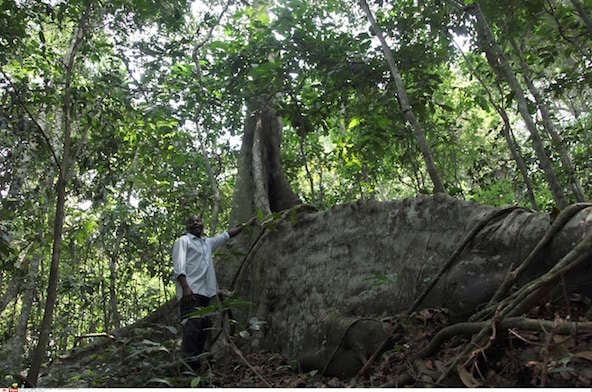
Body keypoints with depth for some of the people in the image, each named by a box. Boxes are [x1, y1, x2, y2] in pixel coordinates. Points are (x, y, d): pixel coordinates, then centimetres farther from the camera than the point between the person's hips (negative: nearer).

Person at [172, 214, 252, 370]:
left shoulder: (208, 243, 26)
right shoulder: (183, 241, 6)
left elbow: (228, 234, 35)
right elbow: (178, 265, -8)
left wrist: (246, 225, 38)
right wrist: (185, 287, -21)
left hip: (205, 292, 7)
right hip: (190, 292, -7)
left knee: (204, 325, 3)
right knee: (192, 325, -18)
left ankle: (197, 360, 8)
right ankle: (189, 361, -21)